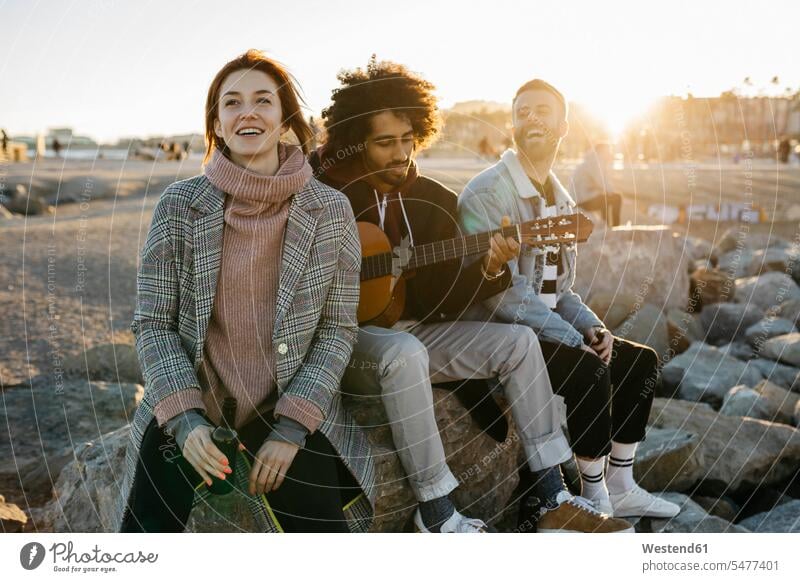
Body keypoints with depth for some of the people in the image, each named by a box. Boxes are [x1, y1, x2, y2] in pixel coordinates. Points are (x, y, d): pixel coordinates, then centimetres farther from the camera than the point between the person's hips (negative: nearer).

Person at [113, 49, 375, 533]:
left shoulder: (330, 210, -5)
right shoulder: (181, 204, -5)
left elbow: (338, 328, -3)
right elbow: (153, 323, -3)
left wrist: (292, 427, -12)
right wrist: (186, 418, -16)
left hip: (290, 409, 0)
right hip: (188, 409, 0)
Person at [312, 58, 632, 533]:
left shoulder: (432, 200, 5)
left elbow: (442, 298, 1)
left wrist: (489, 270, -18)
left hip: (414, 330, 6)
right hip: (342, 338, -5)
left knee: (518, 342, -7)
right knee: (405, 352, -38)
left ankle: (552, 495, -2)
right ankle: (436, 511, -24)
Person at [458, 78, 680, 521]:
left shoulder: (559, 199, 13)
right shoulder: (486, 193, -15)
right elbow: (503, 294, -23)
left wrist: (593, 327, -3)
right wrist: (578, 340, -21)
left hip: (550, 329, 9)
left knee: (640, 360, 2)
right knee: (590, 369, -28)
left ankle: (620, 488, 10)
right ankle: (596, 500, -11)